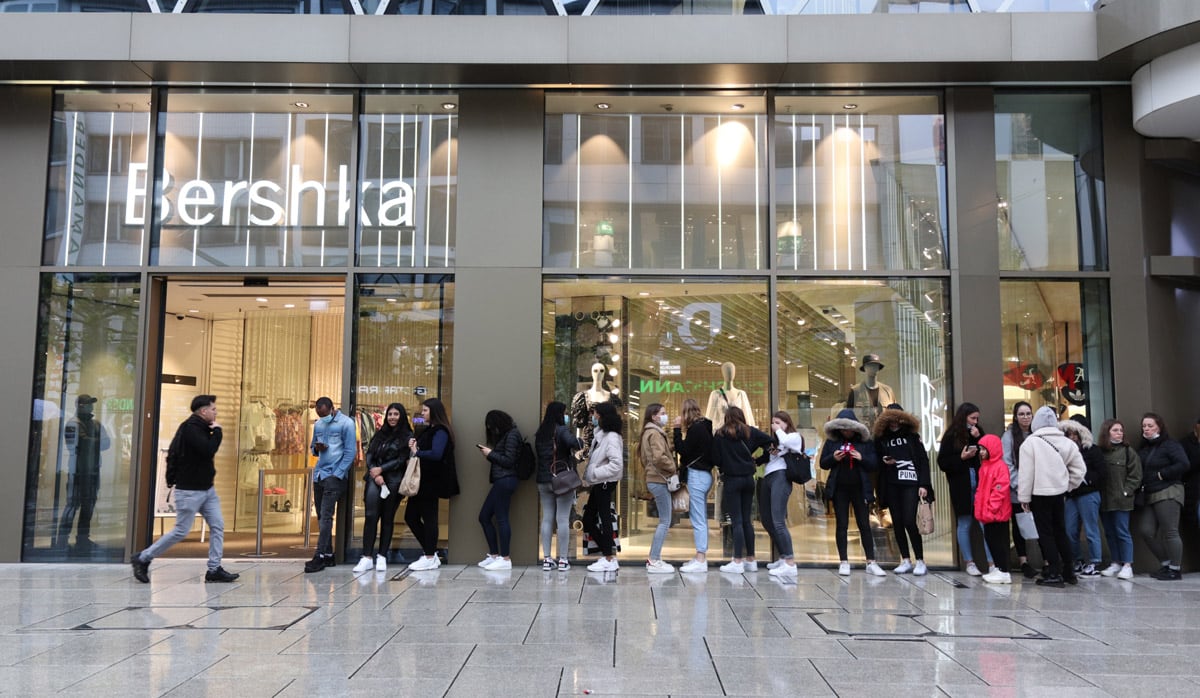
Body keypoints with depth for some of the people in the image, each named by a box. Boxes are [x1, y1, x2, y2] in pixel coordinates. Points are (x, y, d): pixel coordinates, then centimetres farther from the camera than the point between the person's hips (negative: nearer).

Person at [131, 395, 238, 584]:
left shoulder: (201, 428, 12)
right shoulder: (190, 427, -17)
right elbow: (208, 450, -28)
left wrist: (209, 470, 7)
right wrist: (217, 431, -16)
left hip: (206, 489, 9)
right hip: (189, 490, -9)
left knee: (217, 526, 3)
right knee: (181, 531, -2)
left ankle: (214, 569, 6)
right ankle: (143, 558, 14)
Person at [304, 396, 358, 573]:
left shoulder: (346, 423, -6)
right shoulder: (318, 424, 13)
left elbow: (350, 452, -9)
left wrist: (337, 474, -14)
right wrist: (316, 448, -4)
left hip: (334, 476, -7)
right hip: (318, 475, 7)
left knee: (326, 516, -12)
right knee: (321, 516, 8)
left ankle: (321, 556, -11)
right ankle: (328, 555, 14)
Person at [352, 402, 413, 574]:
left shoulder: (407, 436, 3)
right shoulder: (380, 434, 16)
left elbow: (402, 460, -4)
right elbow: (369, 455, 9)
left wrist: (381, 469, -7)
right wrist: (375, 475, -6)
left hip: (393, 480, -2)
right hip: (374, 478, 3)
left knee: (388, 518, 3)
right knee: (370, 515, -10)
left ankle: (382, 557, 9)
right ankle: (367, 556, -9)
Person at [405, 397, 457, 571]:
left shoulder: (440, 432, -11)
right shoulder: (428, 430, 18)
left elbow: (436, 454, -26)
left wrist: (416, 452, -14)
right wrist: (413, 446, -3)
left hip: (431, 482, -10)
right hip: (421, 480, 10)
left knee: (429, 518, -1)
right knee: (411, 517, 11)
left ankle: (430, 558, 9)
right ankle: (430, 553, 20)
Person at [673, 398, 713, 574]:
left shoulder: (696, 428, -15)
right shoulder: (704, 426, 12)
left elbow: (682, 450, -15)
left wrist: (677, 429, -11)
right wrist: (678, 437, 8)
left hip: (697, 475, -10)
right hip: (704, 474, 10)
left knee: (698, 519, -7)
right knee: (700, 518, 14)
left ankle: (700, 561, -4)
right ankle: (701, 557, 20)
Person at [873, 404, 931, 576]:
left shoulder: (912, 435, 4)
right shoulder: (881, 438, 10)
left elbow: (923, 460, 0)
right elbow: (877, 464, 16)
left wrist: (924, 484, -7)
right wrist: (885, 462, -7)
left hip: (910, 484, -3)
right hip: (891, 485, 3)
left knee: (909, 521, -11)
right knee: (897, 523, 4)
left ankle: (920, 561, 0)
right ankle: (905, 561, 14)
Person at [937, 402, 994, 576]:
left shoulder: (978, 432, 8)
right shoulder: (951, 437, 0)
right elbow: (942, 464, -2)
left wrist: (978, 438, -8)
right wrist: (961, 458, -14)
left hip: (979, 484, 2)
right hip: (961, 487, -2)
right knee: (964, 524, 6)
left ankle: (991, 562, 0)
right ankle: (969, 563, 15)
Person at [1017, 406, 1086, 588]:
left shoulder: (1031, 442, -13)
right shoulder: (1067, 442, 3)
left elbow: (1026, 472, -13)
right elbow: (1080, 469, 6)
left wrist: (1024, 497, -6)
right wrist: (1068, 486, 17)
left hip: (1040, 493, -5)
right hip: (1059, 492, 5)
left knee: (1045, 533, 2)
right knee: (1060, 531, 17)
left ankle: (1055, 573, 2)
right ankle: (1068, 571, 23)